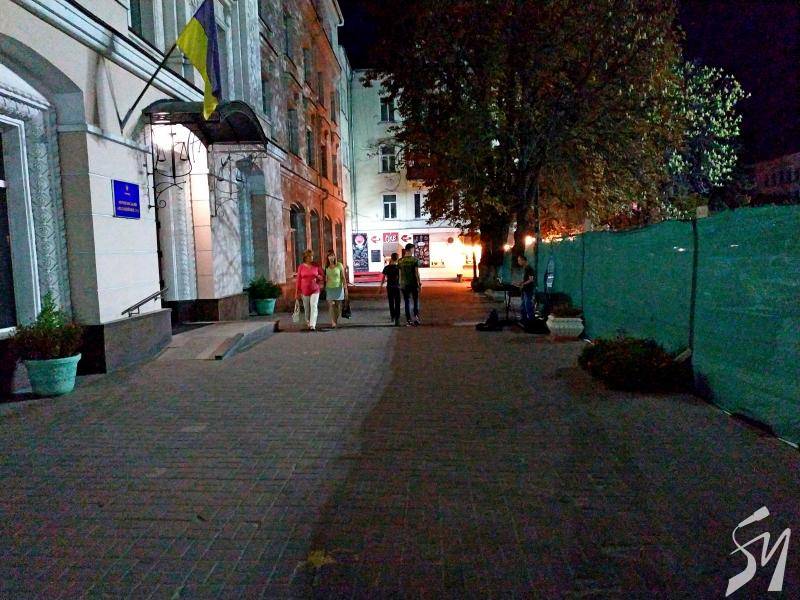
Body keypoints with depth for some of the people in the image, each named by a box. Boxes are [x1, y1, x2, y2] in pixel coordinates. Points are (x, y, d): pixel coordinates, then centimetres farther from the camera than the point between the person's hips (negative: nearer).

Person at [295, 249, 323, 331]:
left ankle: (312, 325, -18)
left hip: (315, 290, -1)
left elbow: (322, 276, 11)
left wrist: (319, 277, -13)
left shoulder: (316, 266, 2)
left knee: (314, 306, -14)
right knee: (306, 309, 8)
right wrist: (297, 292, 2)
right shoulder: (301, 267, 1)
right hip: (305, 290, 1)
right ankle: (308, 323, 25)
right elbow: (298, 279, 3)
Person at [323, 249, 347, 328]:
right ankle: (333, 322, -12)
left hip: (338, 288, -1)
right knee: (331, 305, -11)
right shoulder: (326, 267, 3)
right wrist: (325, 288, 15)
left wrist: (345, 288, -5)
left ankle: (336, 320, 24)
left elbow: (343, 277, -3)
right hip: (329, 288, 1)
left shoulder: (339, 265, -5)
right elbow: (326, 278, 12)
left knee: (338, 306, 5)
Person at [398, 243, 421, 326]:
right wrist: (419, 282, -2)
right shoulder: (414, 260, -8)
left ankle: (408, 320, 9)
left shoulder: (400, 261, 1)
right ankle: (416, 316, -8)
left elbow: (400, 274, 4)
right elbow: (417, 272, -10)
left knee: (406, 302, 9)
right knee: (416, 300, 10)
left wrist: (401, 283, 11)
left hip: (404, 284, 3)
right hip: (413, 283, -2)